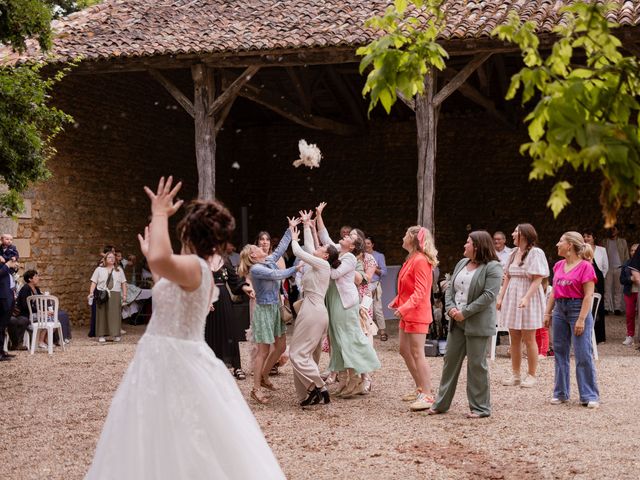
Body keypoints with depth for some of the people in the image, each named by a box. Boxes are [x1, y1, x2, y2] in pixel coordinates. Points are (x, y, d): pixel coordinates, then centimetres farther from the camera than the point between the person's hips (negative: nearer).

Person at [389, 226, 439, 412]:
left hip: (417, 313, -10)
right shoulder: (410, 260, 14)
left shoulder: (420, 261, -16)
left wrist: (404, 308, -32)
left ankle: (427, 395, -8)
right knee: (405, 351, 14)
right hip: (406, 313, 11)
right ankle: (420, 388, 22)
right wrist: (397, 303, 9)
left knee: (417, 354, -11)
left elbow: (420, 291, -23)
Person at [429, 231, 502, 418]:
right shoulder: (462, 263, 13)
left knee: (476, 364, -1)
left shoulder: (493, 267, -10)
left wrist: (465, 312, -19)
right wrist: (450, 307, -5)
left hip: (478, 324, -7)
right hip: (457, 321, 8)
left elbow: (489, 295, -19)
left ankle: (480, 407, 10)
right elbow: (450, 288, 13)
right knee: (450, 360, 10)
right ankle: (441, 403, 19)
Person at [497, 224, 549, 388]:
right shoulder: (514, 253, 13)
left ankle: (531, 375, 7)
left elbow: (538, 279, -17)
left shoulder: (535, 253, -9)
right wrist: (501, 297, 8)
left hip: (528, 300, -7)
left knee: (529, 339, -1)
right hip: (512, 299, 7)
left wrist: (526, 298, -27)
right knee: (514, 339, 9)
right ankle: (515, 375, 16)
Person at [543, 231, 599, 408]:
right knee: (560, 353, 10)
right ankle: (561, 393, 19)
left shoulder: (585, 266, -10)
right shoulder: (558, 266, 10)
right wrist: (547, 313, 10)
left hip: (578, 309, -7)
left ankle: (590, 396, 3)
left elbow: (588, 295, -13)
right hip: (559, 310, 7)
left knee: (583, 356, -5)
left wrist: (581, 319, -17)